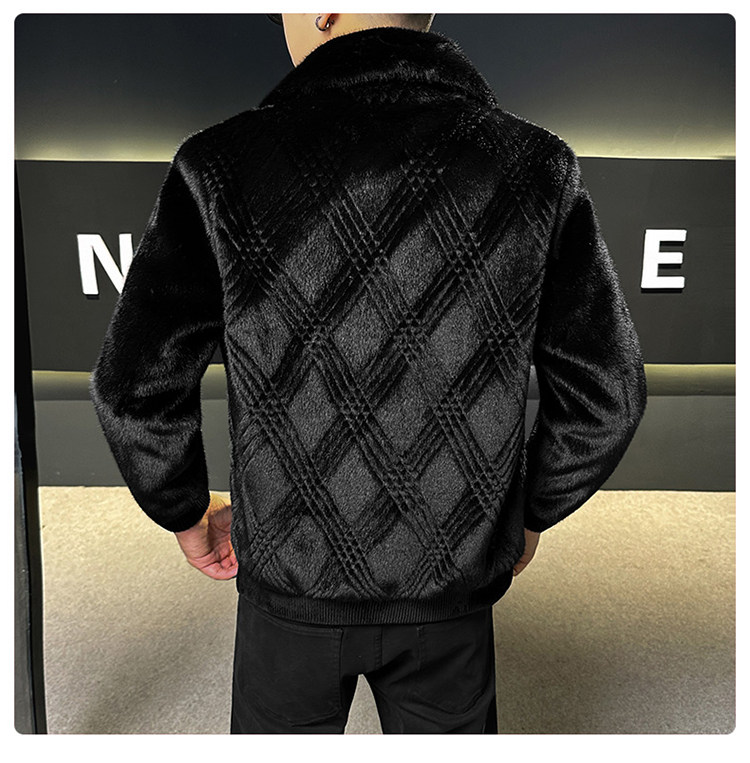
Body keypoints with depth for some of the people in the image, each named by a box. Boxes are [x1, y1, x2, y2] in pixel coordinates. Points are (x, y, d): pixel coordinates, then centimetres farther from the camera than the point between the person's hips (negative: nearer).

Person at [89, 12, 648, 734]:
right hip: (453, 586, 2)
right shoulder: (536, 166, -10)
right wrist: (529, 513, 10)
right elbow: (606, 394, -6)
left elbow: (135, 388, -10)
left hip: (292, 577, 0)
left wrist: (187, 512, 8)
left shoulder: (225, 165, -14)